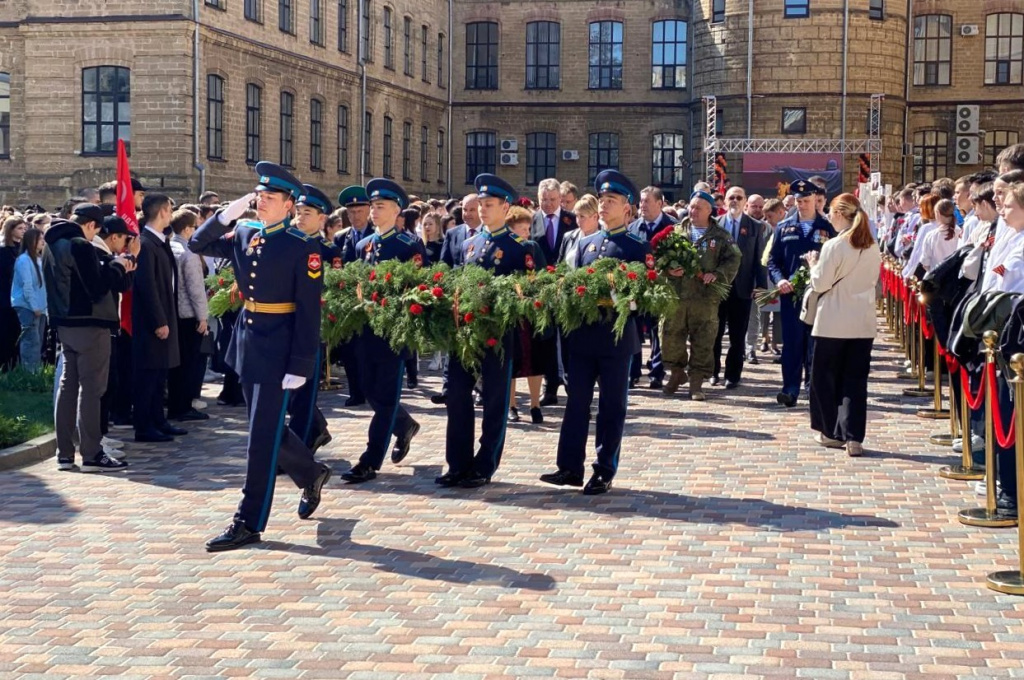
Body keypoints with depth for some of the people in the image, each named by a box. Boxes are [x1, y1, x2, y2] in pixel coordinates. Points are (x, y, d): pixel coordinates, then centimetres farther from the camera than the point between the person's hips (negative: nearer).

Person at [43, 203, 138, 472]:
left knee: (68, 385, 10)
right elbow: (97, 289, -19)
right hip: (89, 324, -9)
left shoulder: (52, 245, 12)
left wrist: (116, 266, 8)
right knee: (90, 389, -5)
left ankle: (65, 454, 12)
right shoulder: (80, 246, -16)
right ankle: (91, 455, -3)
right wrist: (117, 266, -5)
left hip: (65, 324, 9)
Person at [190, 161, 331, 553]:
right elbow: (198, 245, 12)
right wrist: (228, 213, -2)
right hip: (247, 342, 7)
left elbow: (308, 311, -14)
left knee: (262, 436, -3)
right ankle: (311, 475, 42)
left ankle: (249, 523, 4)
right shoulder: (244, 234, 7)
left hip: (278, 350, -7)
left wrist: (299, 367, -18)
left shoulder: (303, 248, -12)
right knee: (267, 430, 18)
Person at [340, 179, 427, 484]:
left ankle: (370, 462, -2)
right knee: (371, 391, 12)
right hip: (366, 329, 7)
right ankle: (405, 426, 38)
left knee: (385, 395, -3)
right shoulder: (363, 245, 13)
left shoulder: (410, 244, -6)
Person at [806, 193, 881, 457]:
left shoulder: (834, 246, -14)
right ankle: (853, 437, 0)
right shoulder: (873, 247, 4)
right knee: (856, 380, 6)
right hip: (863, 323, 5)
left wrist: (814, 264, 7)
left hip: (834, 323, -5)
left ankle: (832, 432, 16)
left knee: (825, 376, 11)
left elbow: (820, 284, -10)